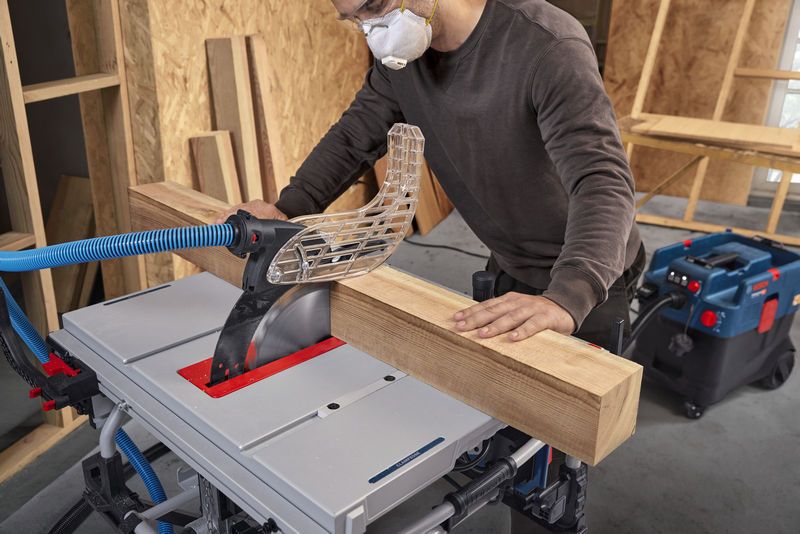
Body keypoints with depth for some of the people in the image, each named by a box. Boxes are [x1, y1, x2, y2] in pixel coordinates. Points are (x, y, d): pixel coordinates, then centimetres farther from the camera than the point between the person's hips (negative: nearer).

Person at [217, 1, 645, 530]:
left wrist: (566, 298, -56)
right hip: (512, 269, 6)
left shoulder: (547, 45, -30)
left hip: (585, 281, -6)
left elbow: (603, 180, -39)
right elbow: (356, 135, 0)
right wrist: (289, 209, -16)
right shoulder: (401, 54, -9)